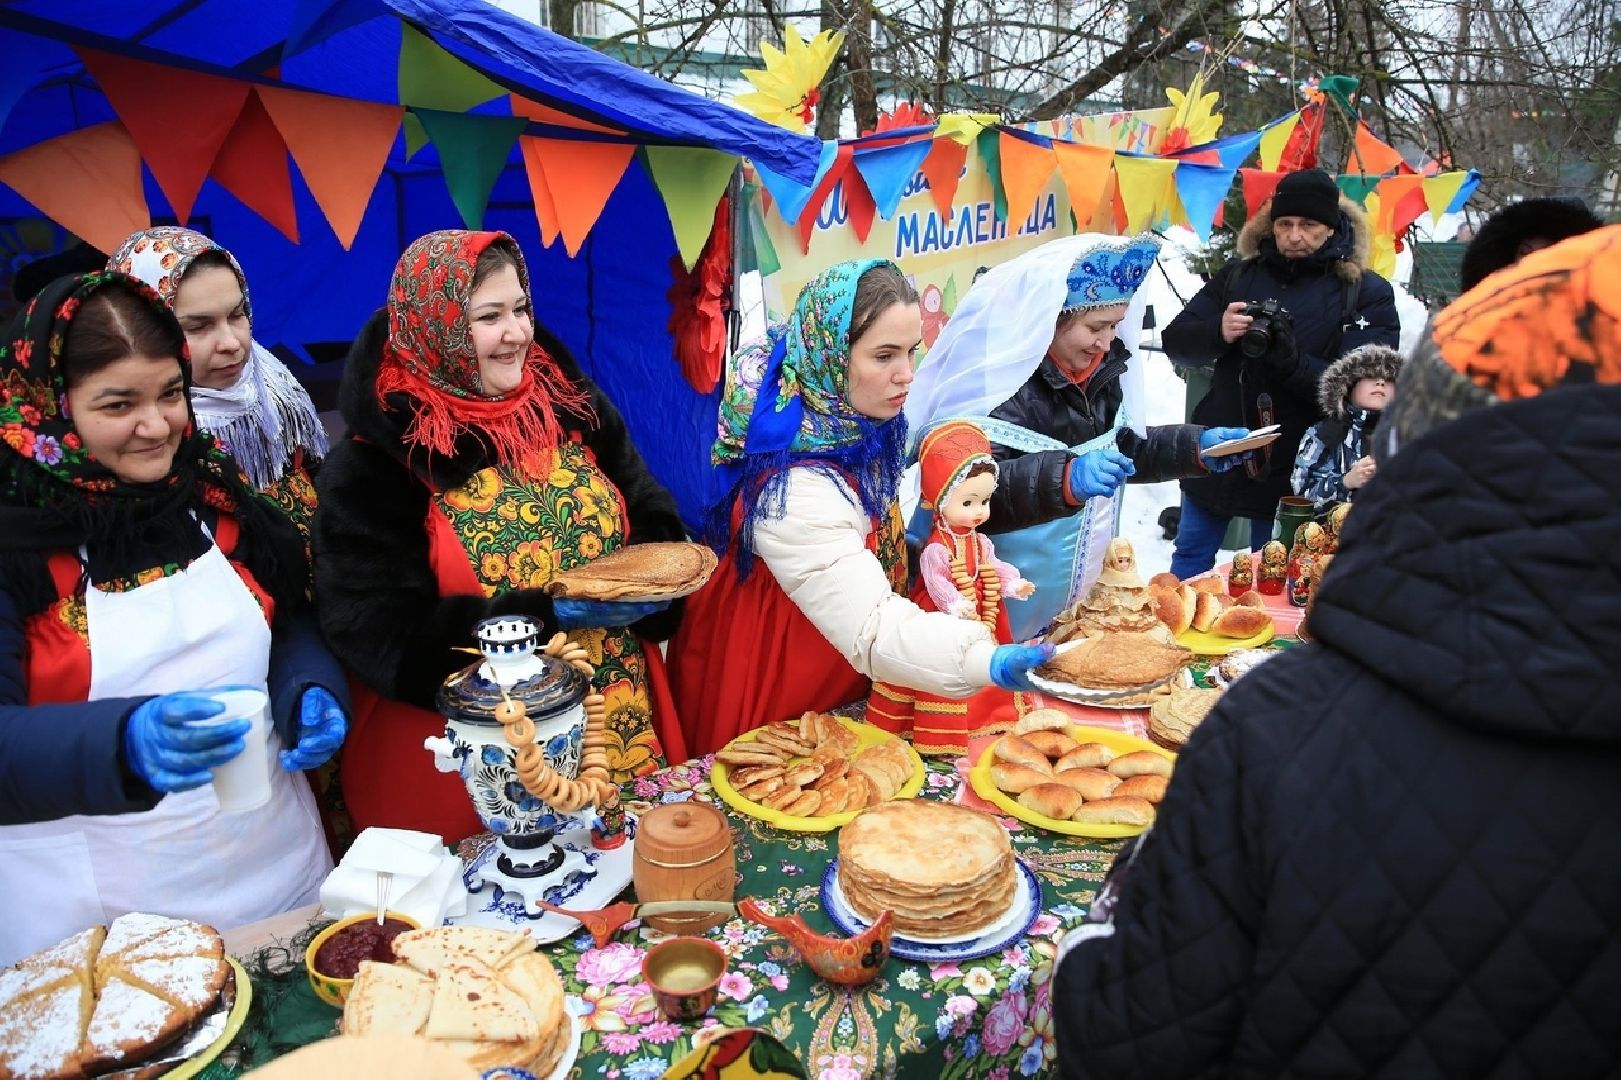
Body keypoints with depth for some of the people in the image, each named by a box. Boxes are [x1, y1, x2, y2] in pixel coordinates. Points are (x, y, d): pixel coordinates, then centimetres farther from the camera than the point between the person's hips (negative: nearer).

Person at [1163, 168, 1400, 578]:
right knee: (1187, 569, 16)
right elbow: (1175, 342, 2)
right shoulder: (1239, 274, 5)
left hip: (1292, 474, -3)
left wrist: (1294, 362, -31)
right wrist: (1219, 333, -20)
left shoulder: (1368, 293, -5)